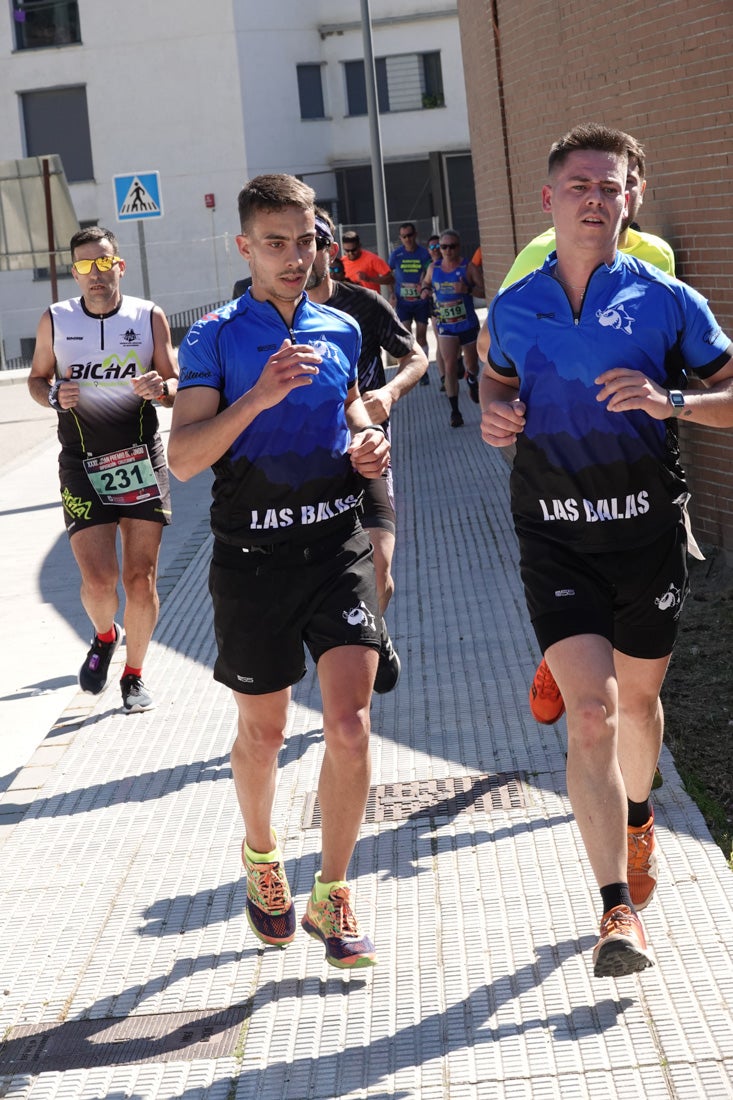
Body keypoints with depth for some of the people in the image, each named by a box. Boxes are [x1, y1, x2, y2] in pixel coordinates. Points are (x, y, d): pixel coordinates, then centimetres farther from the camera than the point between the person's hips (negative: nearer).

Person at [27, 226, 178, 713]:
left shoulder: (150, 317, 1)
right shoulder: (55, 320, 2)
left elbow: (177, 386, 7)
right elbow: (37, 377, 15)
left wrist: (160, 387, -17)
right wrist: (54, 396, -8)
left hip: (142, 460, 0)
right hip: (83, 467, 0)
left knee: (141, 578, 1)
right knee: (99, 579, -10)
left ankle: (134, 674, 20)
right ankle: (104, 637, 24)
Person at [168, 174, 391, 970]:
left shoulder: (341, 330, 8)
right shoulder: (215, 337, -4)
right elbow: (183, 459, -12)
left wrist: (367, 440, 5)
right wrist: (258, 397, -25)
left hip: (337, 542, 2)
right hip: (253, 552, -2)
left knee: (350, 724, -9)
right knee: (262, 733, 11)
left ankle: (331, 893, 6)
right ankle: (260, 853, 40)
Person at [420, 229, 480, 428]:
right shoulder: (434, 268, 2)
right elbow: (426, 282, 22)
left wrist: (467, 290, -28)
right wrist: (425, 289, -1)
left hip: (468, 324, -1)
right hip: (445, 326, 1)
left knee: (471, 364, 17)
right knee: (450, 366, -10)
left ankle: (472, 380, 55)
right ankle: (454, 410, -7)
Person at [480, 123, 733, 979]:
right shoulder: (512, 309, 4)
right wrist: (495, 415, 2)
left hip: (646, 528, 0)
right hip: (554, 534, 0)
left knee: (637, 699, 17)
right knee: (591, 711, -12)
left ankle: (637, 820, 49)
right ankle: (619, 910, -9)